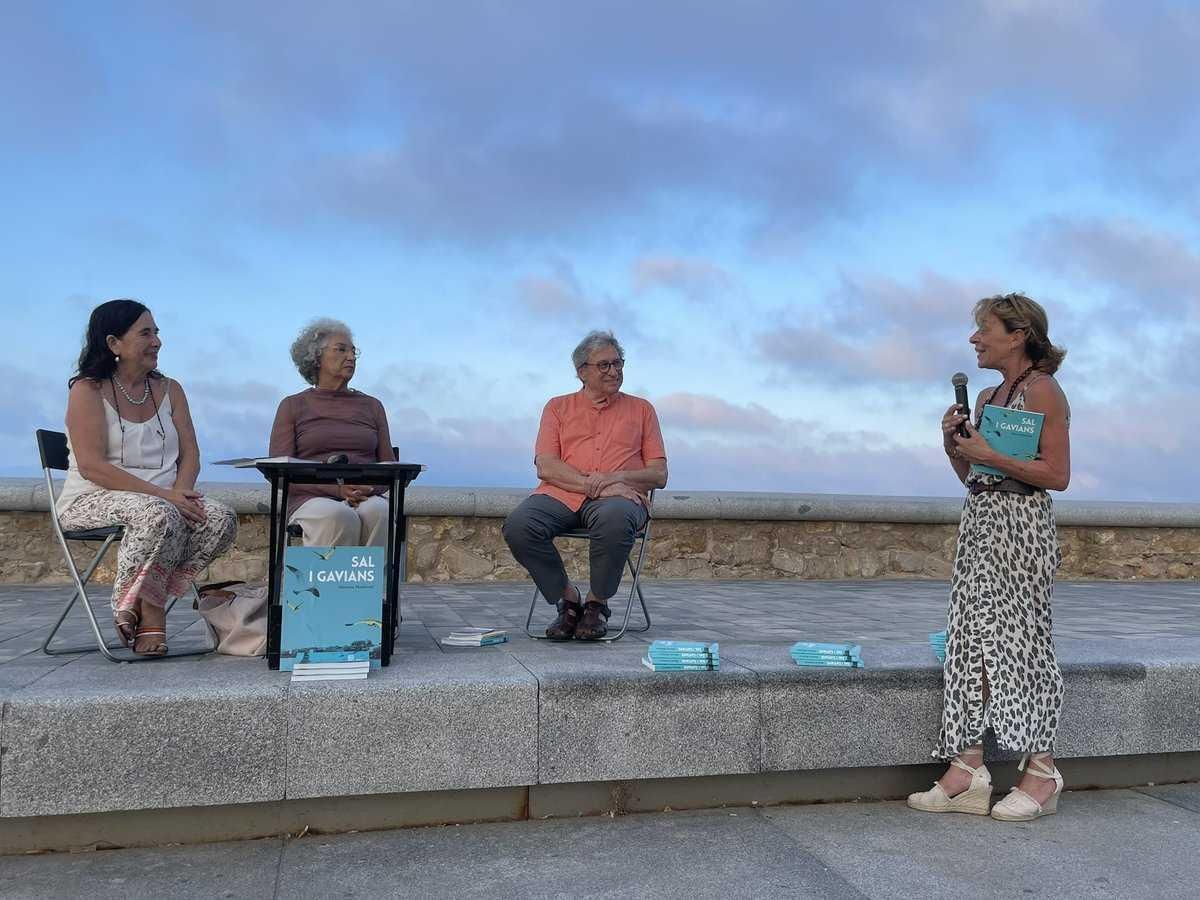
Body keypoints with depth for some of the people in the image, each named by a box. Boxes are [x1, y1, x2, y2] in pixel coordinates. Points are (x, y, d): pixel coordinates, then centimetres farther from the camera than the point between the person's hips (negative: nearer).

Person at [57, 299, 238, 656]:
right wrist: (163, 495, -23)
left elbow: (190, 455, 8)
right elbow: (92, 466, -15)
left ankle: (148, 601, -16)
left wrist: (179, 493, -15)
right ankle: (149, 612, -18)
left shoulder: (169, 389, 14)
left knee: (221, 518, -24)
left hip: (165, 500, 6)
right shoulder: (88, 390, -3)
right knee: (158, 515, -37)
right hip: (94, 500, -5)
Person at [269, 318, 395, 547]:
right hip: (312, 501, -2)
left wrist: (371, 487, -9)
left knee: (379, 512, -35)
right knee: (340, 517, -38)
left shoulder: (372, 406, 21)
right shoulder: (293, 406, 13)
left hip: (368, 500, 2)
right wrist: (336, 487, -13)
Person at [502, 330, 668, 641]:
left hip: (619, 497, -1)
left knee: (614, 519, -39)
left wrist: (618, 477, -9)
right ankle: (567, 599, -9)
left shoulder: (641, 409, 20)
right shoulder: (558, 407, 19)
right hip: (561, 494, 1)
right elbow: (546, 466, 3)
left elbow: (659, 474, 12)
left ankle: (597, 603, -14)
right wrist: (595, 485, -13)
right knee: (518, 525, -31)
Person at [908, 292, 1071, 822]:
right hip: (979, 522, 8)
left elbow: (1057, 475, -14)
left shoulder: (1042, 391, -8)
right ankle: (967, 771, 10)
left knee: (1017, 640, -3)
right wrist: (953, 445, 2)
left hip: (1021, 526, -8)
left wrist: (988, 455, -17)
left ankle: (1041, 775, 11)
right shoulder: (987, 397, 16)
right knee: (970, 640, 5)